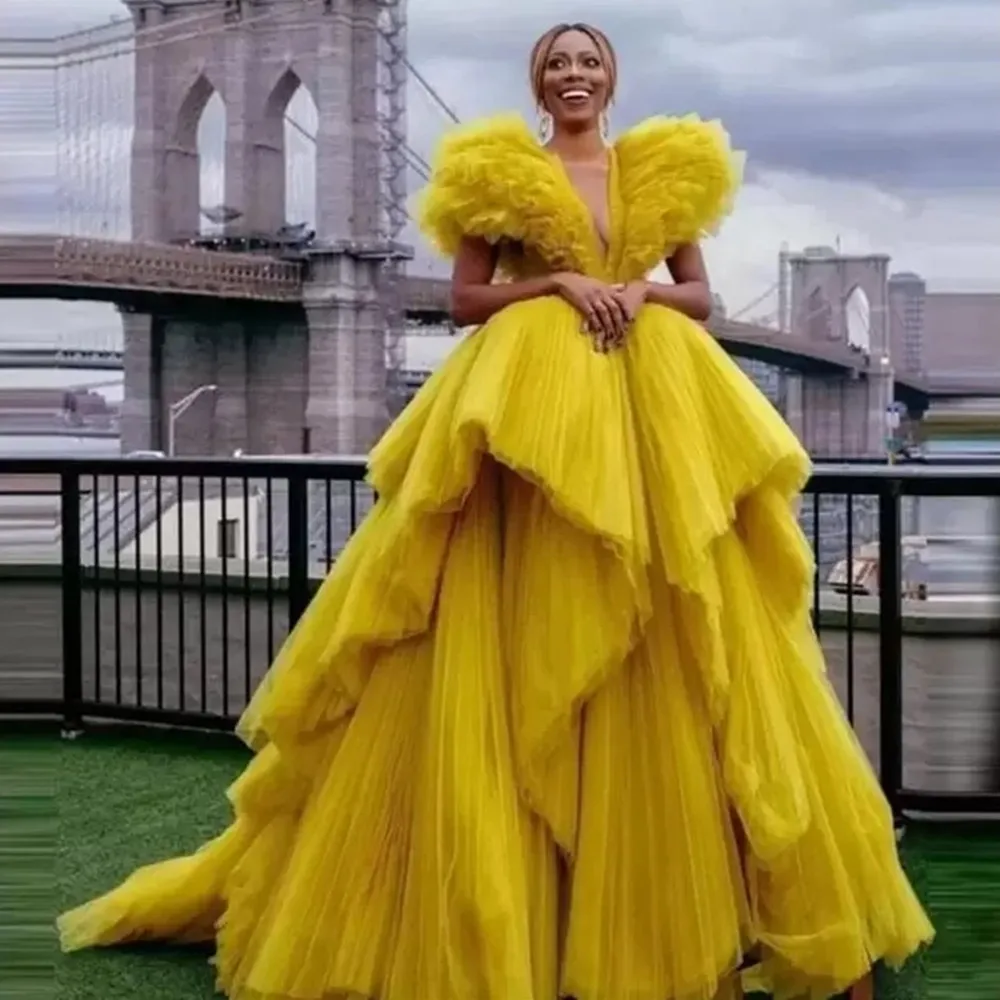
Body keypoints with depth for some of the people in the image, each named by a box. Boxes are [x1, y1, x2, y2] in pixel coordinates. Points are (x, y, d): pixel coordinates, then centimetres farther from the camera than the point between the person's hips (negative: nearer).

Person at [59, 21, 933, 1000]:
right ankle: (502, 899, 4)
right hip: (529, 404, -3)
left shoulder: (661, 172, 15)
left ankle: (668, 897, 12)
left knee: (659, 648, 1)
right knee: (522, 637, -6)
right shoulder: (500, 173, 7)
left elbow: (700, 296, 14)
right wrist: (558, 283, -11)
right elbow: (466, 298, 1)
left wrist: (641, 293, -6)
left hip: (653, 410, 3)